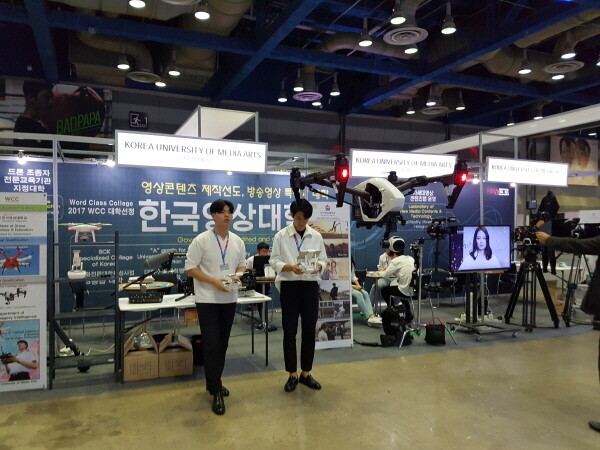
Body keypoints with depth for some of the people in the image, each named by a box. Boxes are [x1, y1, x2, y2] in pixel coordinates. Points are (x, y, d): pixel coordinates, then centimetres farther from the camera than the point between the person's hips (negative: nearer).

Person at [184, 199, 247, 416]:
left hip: (229, 299, 5)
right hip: (207, 299, -5)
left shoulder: (238, 241, 4)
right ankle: (216, 392, 4)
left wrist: (237, 276, -8)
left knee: (222, 344, 14)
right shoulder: (201, 240, -10)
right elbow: (190, 268, -9)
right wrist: (214, 281, -19)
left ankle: (213, 383, 31)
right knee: (211, 345, -5)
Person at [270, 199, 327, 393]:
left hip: (310, 286, 2)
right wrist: (291, 267, -20)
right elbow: (274, 261, -2)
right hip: (290, 286, -2)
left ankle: (306, 373, 22)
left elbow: (324, 259, 8)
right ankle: (292, 375, 17)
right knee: (290, 331, 2)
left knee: (309, 330, 8)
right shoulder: (281, 235, -1)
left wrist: (318, 266, -15)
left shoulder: (316, 236, 5)